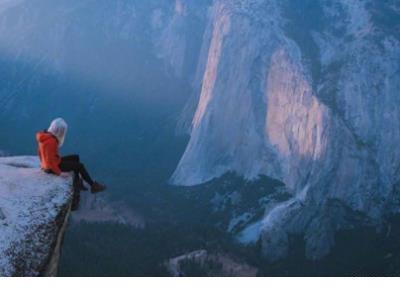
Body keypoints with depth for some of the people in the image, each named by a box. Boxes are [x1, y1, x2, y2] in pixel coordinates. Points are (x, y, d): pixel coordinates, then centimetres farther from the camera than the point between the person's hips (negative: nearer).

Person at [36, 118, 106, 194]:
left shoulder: (46, 135, 0)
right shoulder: (51, 141, -28)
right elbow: (50, 160, -28)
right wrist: (59, 172, -21)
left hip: (47, 164, 10)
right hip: (52, 167, -10)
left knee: (76, 158, 19)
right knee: (80, 166, -3)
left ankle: (77, 182, 19)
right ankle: (93, 185, 10)